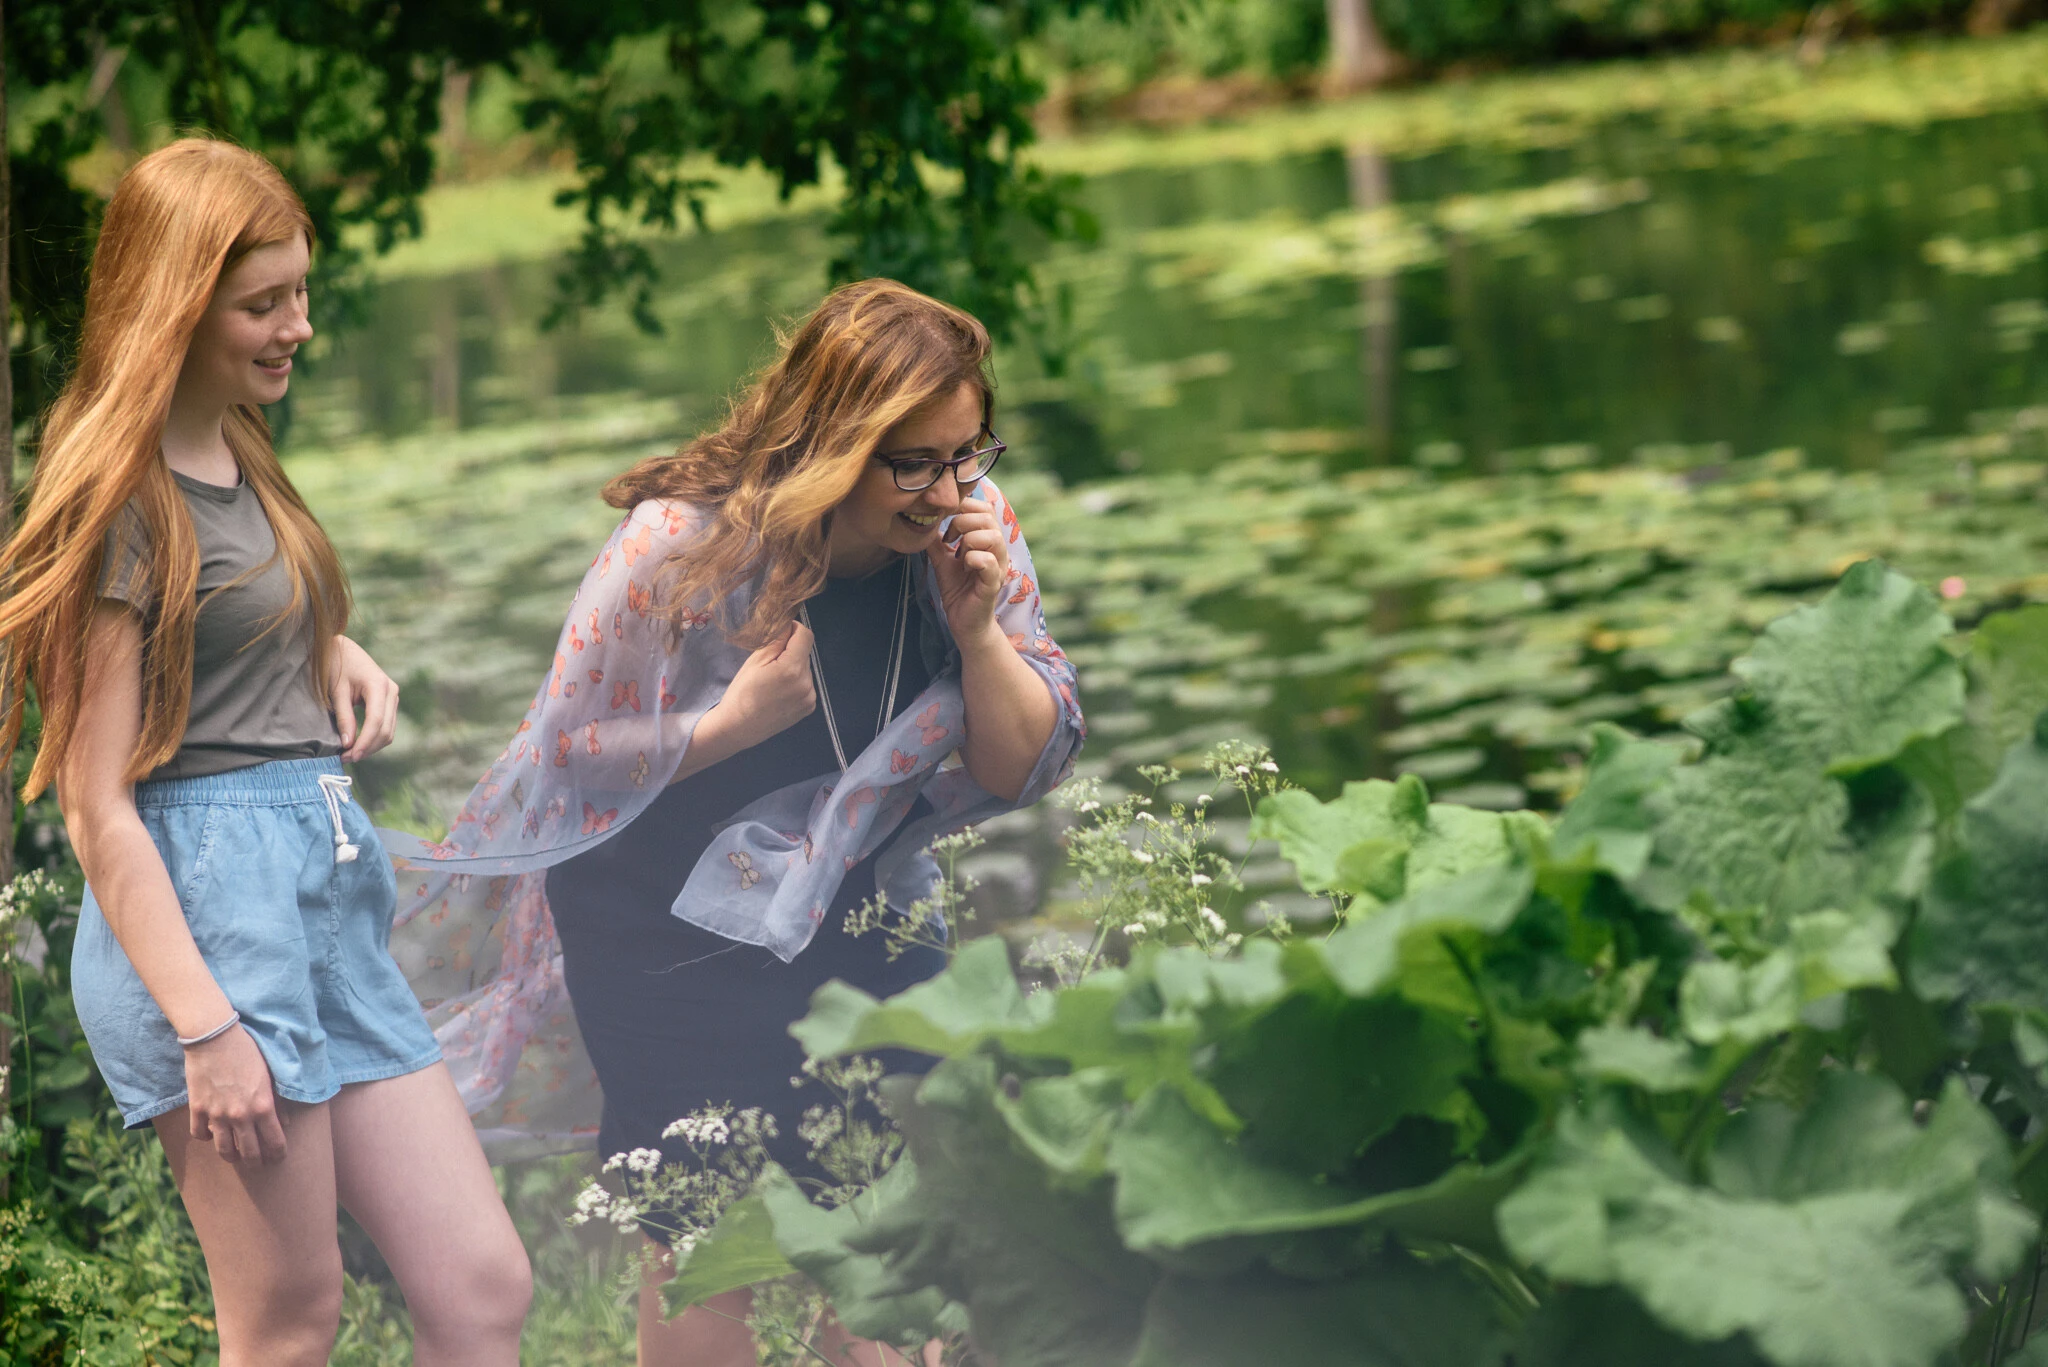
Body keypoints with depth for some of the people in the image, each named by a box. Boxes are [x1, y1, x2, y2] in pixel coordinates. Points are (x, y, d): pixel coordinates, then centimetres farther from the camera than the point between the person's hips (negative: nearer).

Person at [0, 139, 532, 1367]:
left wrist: (340, 656, 10)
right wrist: (202, 1026, -18)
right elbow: (99, 805, -12)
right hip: (208, 892, -8)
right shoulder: (121, 498, -8)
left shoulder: (241, 453, 16)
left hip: (330, 883, 8)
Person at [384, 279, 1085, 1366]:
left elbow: (1026, 769, -4)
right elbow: (568, 754, -12)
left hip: (858, 921, 4)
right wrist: (739, 720, -24)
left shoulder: (969, 528, -8)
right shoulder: (680, 548, -21)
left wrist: (976, 627, -20)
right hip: (670, 940, -4)